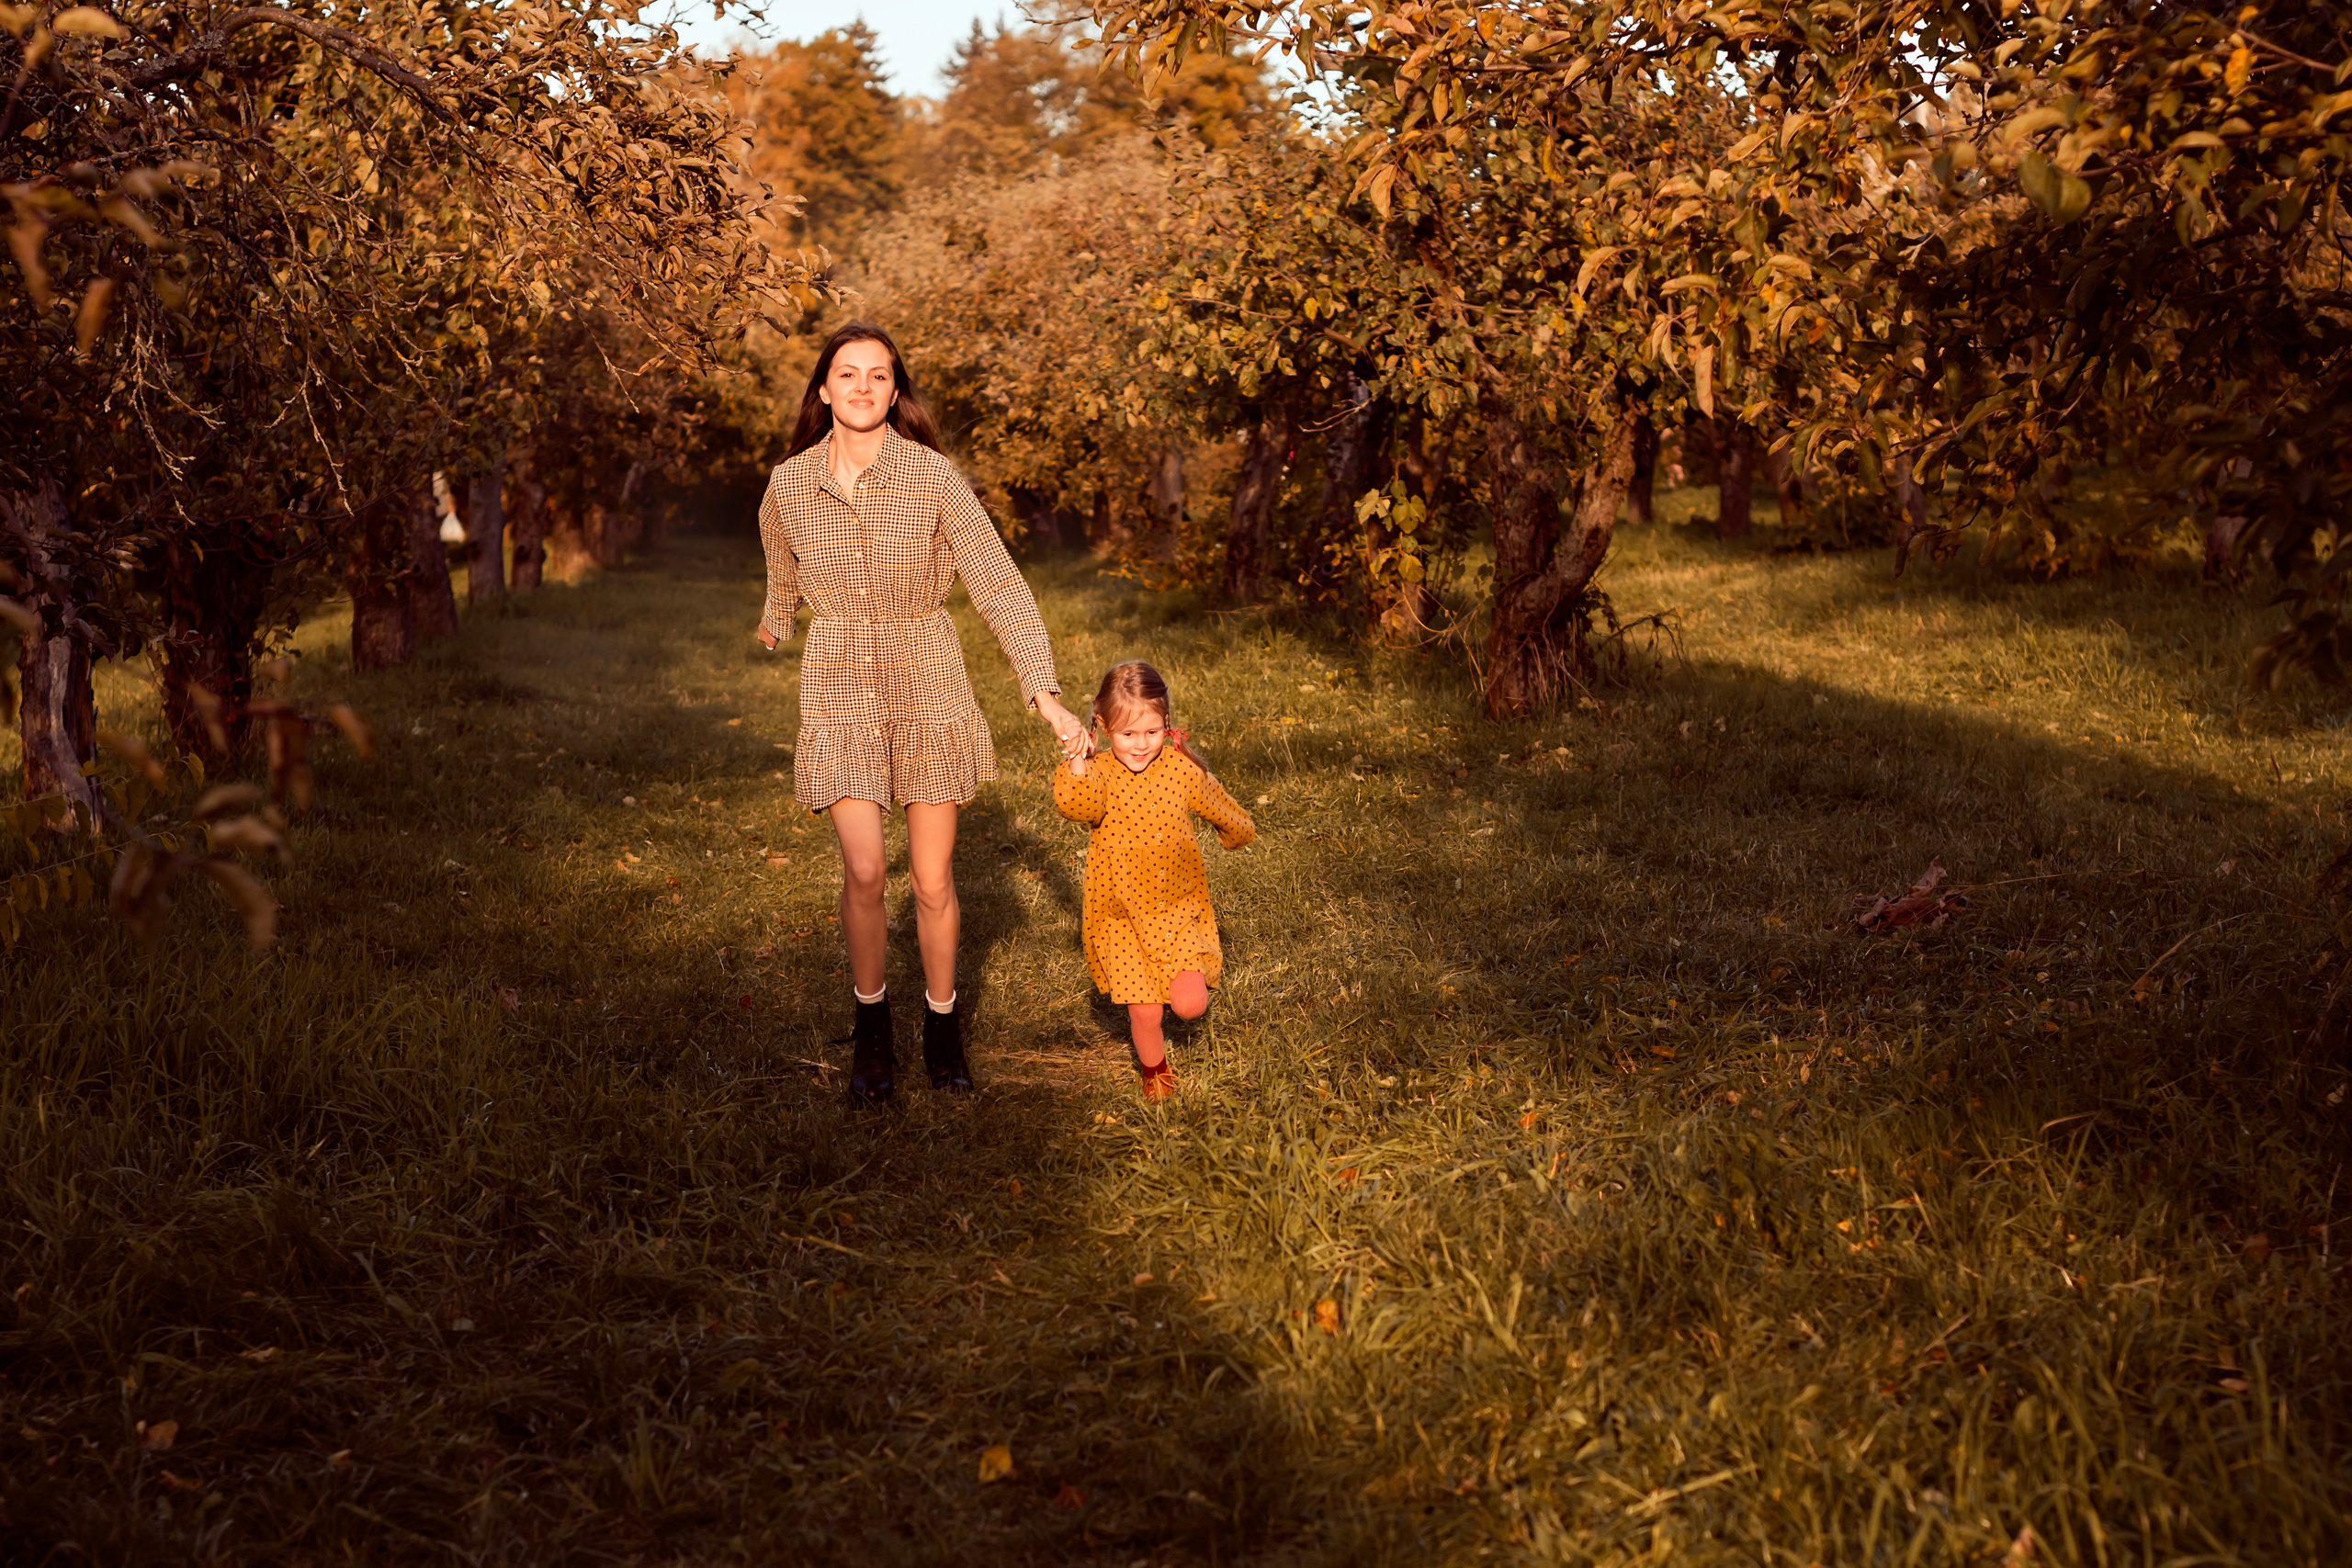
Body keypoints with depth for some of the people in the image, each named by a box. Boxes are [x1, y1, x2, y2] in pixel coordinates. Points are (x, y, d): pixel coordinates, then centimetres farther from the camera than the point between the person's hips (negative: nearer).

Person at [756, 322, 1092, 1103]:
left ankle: (941, 1021, 28)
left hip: (928, 683, -1)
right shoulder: (788, 485, -3)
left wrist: (1045, 694, -24)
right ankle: (871, 1020, 11)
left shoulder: (933, 476, -11)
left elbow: (1000, 587, -15)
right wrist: (775, 625, 40)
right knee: (864, 870, -13)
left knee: (933, 881, 4)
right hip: (840, 688, 1)